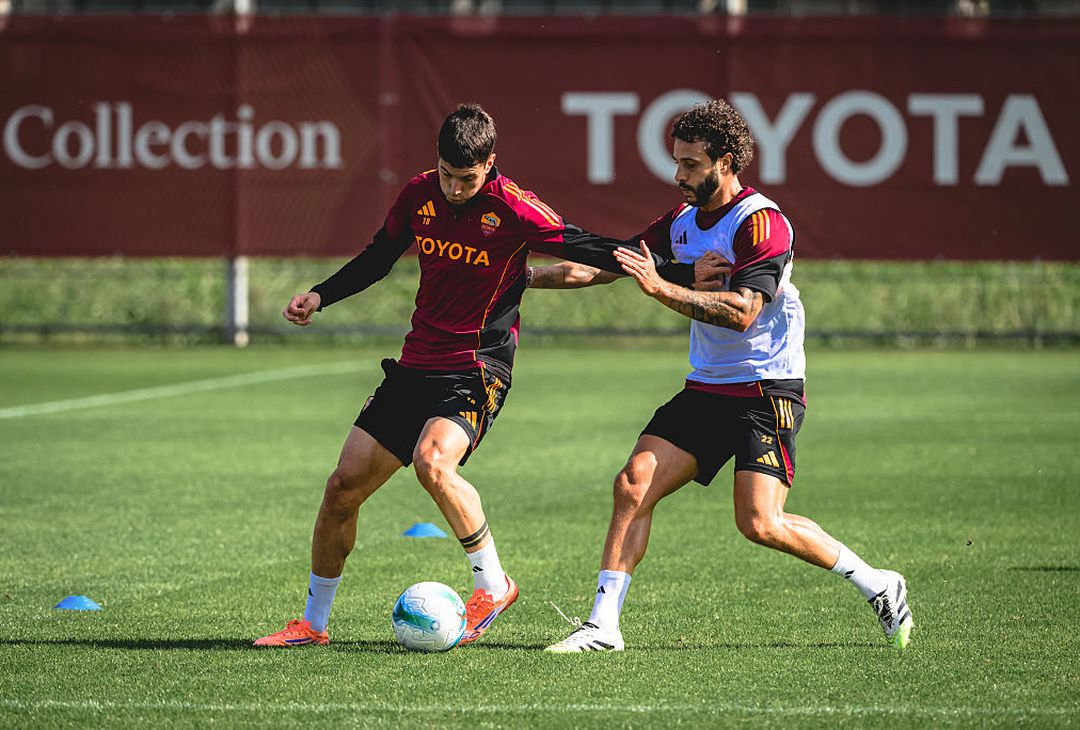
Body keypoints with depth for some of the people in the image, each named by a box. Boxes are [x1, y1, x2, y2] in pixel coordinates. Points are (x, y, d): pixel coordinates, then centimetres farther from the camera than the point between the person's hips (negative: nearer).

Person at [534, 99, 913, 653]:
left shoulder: (761, 222, -15)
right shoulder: (682, 222, 9)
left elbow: (742, 312, -26)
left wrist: (660, 288, -31)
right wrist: (523, 277, 13)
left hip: (768, 391, -7)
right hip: (705, 391, 7)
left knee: (759, 523, -17)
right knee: (633, 484, -8)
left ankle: (878, 586, 1)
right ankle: (602, 626, -5)